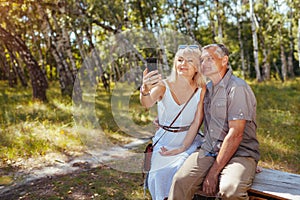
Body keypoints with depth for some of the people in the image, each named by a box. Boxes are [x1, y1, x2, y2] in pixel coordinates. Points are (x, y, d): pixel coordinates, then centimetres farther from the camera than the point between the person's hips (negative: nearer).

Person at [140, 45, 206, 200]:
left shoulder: (201, 90, -3)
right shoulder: (163, 86, -7)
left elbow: (197, 122, -5)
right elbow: (147, 103, -28)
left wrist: (182, 148, -14)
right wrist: (145, 91, -51)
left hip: (189, 141, 0)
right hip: (164, 142, 0)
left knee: (178, 171, -26)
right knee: (158, 175, -19)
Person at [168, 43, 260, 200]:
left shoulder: (237, 88, -10)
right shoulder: (207, 88, 14)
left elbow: (235, 134, -16)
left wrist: (213, 172, -16)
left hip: (240, 153, -5)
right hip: (209, 151, 5)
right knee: (180, 181, -22)